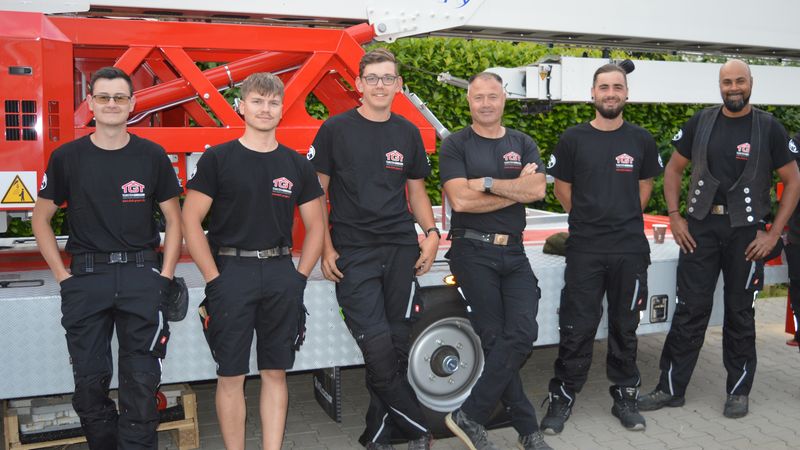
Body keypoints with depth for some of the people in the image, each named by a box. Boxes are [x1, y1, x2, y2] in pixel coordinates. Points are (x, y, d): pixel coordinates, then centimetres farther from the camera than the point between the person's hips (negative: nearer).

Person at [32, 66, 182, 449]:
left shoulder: (152, 155, 3)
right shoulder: (67, 157, 4)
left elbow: (173, 219, 8)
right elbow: (41, 219, 11)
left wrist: (165, 275, -2)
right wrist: (62, 275, 2)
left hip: (141, 276, -1)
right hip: (85, 277, 1)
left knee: (141, 381, 1)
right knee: (89, 381, 8)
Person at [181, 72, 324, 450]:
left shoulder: (297, 164, 9)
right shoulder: (217, 159, -1)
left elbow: (315, 226, 12)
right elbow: (191, 220, -4)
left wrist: (299, 277, 2)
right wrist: (213, 278, -10)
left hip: (281, 274, 3)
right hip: (230, 271, -3)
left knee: (275, 372, 9)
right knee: (231, 375, 3)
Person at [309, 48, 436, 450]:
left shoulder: (408, 133, 11)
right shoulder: (336, 129, 1)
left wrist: (431, 232, 3)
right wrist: (326, 248, -6)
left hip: (401, 250, 4)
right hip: (353, 252, -3)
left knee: (397, 346, 5)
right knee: (377, 348, -10)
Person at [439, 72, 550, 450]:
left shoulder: (523, 145, 14)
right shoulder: (456, 145, 3)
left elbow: (538, 190, -4)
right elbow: (461, 200, -12)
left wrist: (487, 183, -12)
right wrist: (516, 189, -6)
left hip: (513, 253, 4)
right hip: (473, 251, -3)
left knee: (522, 333, -12)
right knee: (494, 338, -5)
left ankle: (470, 415, -3)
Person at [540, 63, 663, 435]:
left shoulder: (641, 140, 6)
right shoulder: (573, 139, 0)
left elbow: (645, 186, 15)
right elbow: (562, 189, 6)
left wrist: (625, 220, 10)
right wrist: (589, 221, 7)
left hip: (630, 250, 2)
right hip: (584, 250, -2)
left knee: (625, 326, 12)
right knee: (577, 328, 1)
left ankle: (625, 397, 25)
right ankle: (562, 397, 13)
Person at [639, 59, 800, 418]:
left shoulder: (769, 128, 0)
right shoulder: (700, 123, 5)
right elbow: (673, 169, 11)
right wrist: (675, 217, 1)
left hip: (746, 231, -1)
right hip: (701, 227, 1)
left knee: (740, 312, 9)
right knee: (690, 310, 3)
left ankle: (738, 392, 22)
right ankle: (671, 388, 11)